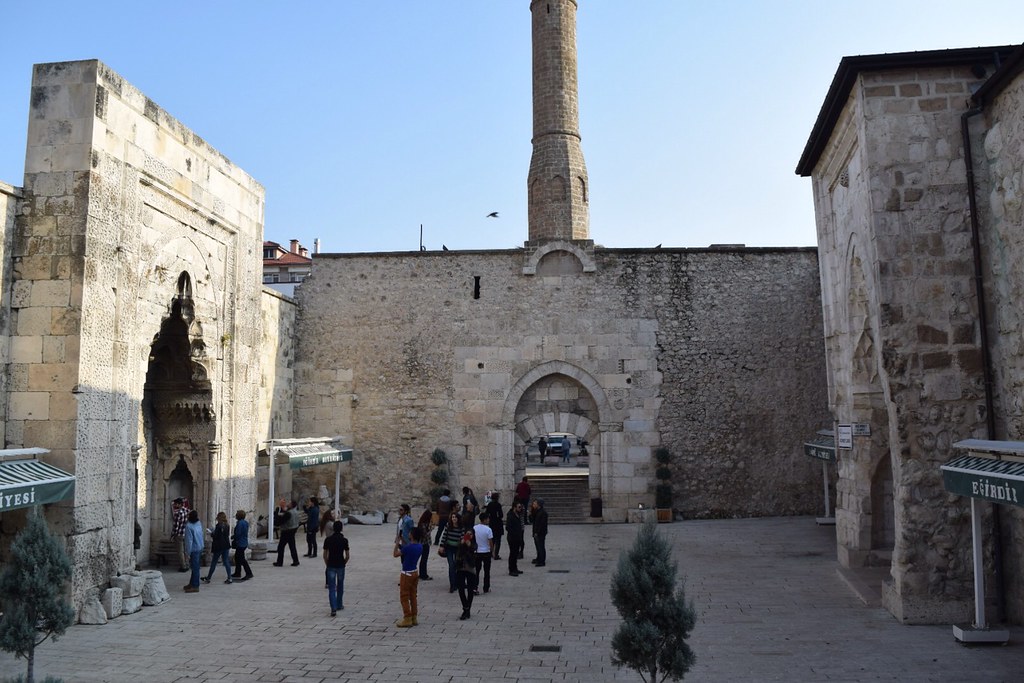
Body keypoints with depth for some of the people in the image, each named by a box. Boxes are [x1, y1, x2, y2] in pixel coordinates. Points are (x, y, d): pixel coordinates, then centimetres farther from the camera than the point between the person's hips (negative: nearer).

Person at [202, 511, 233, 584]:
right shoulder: (227, 526, 7)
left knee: (213, 562, 6)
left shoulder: (218, 526, -15)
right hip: (226, 546, 7)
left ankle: (208, 578, 17)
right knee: (226, 562, 8)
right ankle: (229, 578, 4)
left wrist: (211, 533, 1)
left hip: (219, 547, -7)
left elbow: (215, 536, -18)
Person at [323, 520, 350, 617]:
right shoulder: (344, 540, -8)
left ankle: (333, 608, -13)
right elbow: (347, 556, -6)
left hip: (331, 566, 0)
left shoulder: (328, 539, -5)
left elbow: (325, 555, -2)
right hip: (341, 566, 0)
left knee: (331, 588, -1)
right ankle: (339, 605, 31)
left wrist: (327, 564, 13)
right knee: (340, 586, 20)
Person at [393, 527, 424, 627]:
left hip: (407, 574, -8)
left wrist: (397, 544, 2)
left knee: (404, 597, 3)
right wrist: (401, 545, 15)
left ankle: (407, 619, 5)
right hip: (415, 572, 8)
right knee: (413, 596, 15)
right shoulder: (420, 547, -1)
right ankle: (413, 618, 20)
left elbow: (395, 554, -11)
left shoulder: (408, 547, -24)